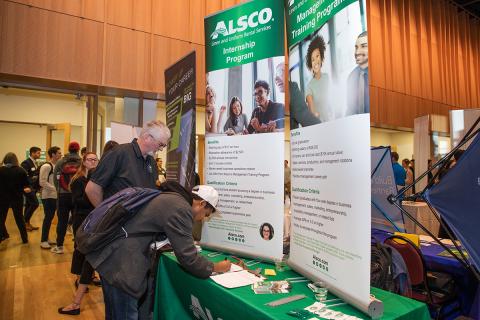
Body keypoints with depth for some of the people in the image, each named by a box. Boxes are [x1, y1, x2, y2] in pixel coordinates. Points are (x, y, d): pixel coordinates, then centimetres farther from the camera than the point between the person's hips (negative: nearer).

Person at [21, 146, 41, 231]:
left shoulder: (35, 163, 13)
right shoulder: (26, 163, -14)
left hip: (33, 187, 9)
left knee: (29, 205, 13)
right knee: (35, 203, -11)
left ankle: (27, 223, 22)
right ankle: (25, 222, 2)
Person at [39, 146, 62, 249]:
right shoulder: (46, 166, -14)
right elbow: (42, 182, -19)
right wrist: (56, 189, -21)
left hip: (54, 196, 8)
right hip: (47, 196, -8)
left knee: (50, 217, 13)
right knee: (48, 217, -4)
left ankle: (46, 238, 24)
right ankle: (43, 241, 5)